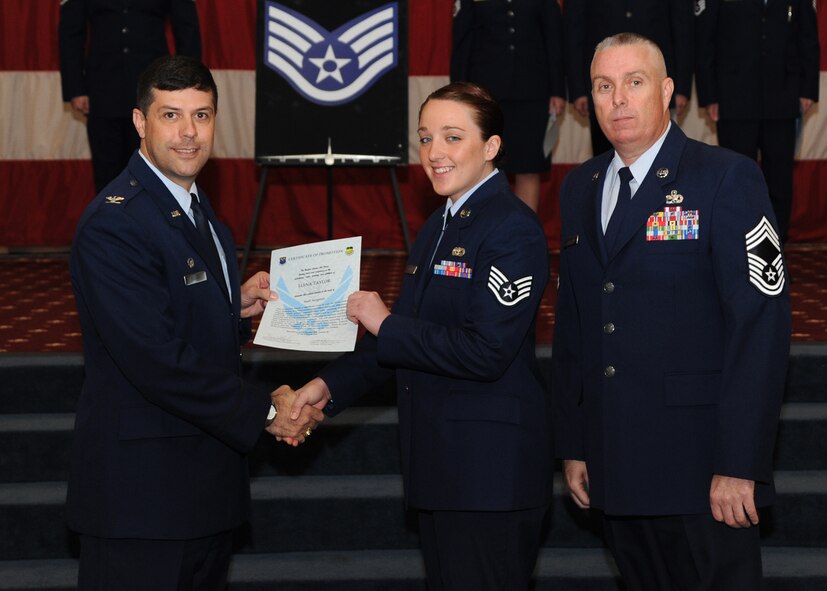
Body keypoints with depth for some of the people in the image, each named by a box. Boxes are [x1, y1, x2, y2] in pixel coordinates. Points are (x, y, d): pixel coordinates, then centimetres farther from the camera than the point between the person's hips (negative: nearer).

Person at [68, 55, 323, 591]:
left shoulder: (194, 207, 13)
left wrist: (238, 307, 2)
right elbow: (156, 359, -24)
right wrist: (264, 411, -16)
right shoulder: (113, 224, -18)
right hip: (142, 487, -9)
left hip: (206, 480, 9)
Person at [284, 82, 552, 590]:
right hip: (440, 463, 10)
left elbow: (486, 351, -24)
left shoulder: (514, 229, -15)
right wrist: (330, 386, 6)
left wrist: (385, 324, -16)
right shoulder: (440, 225, 15)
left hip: (492, 468, -9)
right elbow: (408, 336, 17)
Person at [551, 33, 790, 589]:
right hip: (617, 469, 6)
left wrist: (738, 464, -17)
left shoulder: (727, 178, -7)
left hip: (701, 464, -5)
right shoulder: (580, 188, 13)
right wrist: (572, 445, 12)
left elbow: (761, 323, -12)